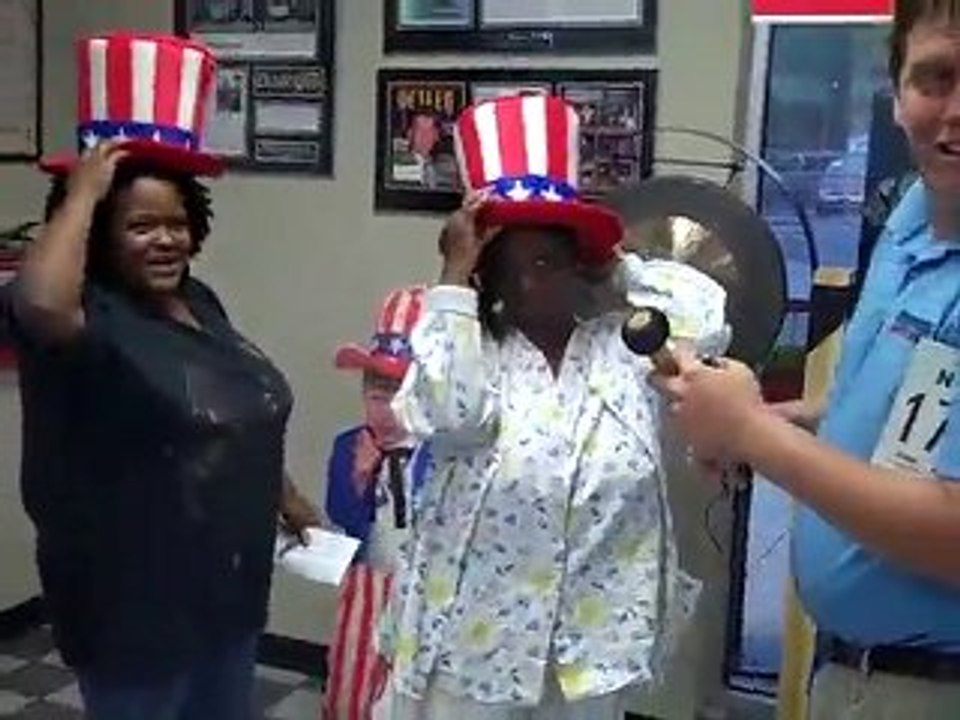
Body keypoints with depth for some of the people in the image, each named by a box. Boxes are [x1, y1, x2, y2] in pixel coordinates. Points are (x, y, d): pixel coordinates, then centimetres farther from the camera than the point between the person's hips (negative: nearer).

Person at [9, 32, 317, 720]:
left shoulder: (199, 301, 5)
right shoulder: (89, 316, -19)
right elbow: (39, 306, -45)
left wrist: (289, 499, 22)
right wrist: (81, 194, -31)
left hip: (227, 590, 8)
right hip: (135, 606, -8)